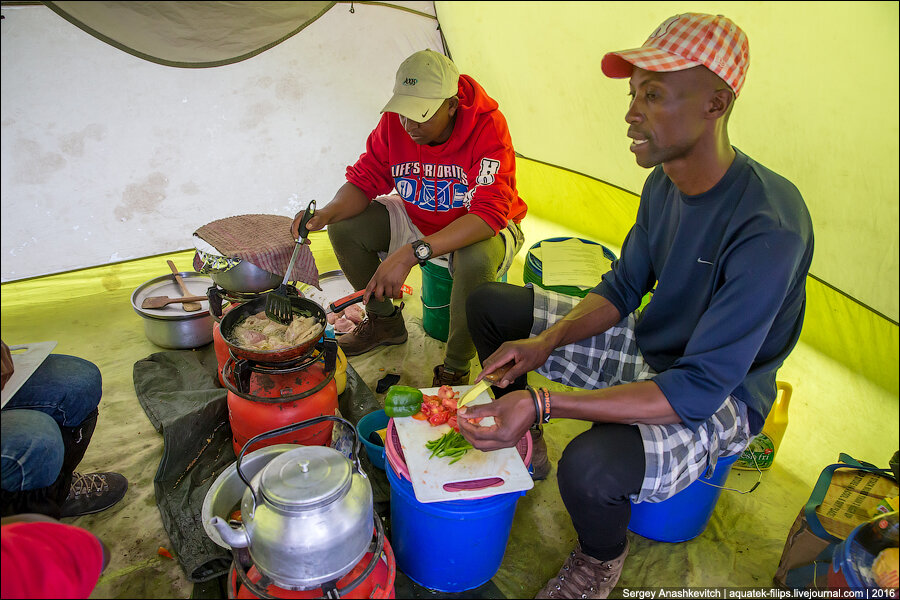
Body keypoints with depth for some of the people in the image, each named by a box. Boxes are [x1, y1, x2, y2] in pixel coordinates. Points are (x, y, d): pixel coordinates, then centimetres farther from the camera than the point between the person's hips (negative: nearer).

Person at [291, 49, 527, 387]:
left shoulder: (487, 126, -30)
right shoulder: (395, 122, -15)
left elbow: (488, 214, -39)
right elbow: (364, 180, -6)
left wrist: (412, 253, -49)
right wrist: (326, 214, -29)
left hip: (480, 229, -5)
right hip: (417, 219, 5)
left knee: (476, 260, -40)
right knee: (346, 227, -11)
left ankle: (455, 371, -15)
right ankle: (385, 321, 13)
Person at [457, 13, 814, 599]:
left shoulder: (769, 229, -31)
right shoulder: (664, 182, -5)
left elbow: (698, 390, -33)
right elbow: (621, 290, 4)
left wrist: (543, 403, -38)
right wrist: (546, 343, -13)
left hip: (719, 401, -7)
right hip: (646, 352, 8)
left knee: (590, 467, -39)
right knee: (489, 304, 4)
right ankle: (521, 445, 20)